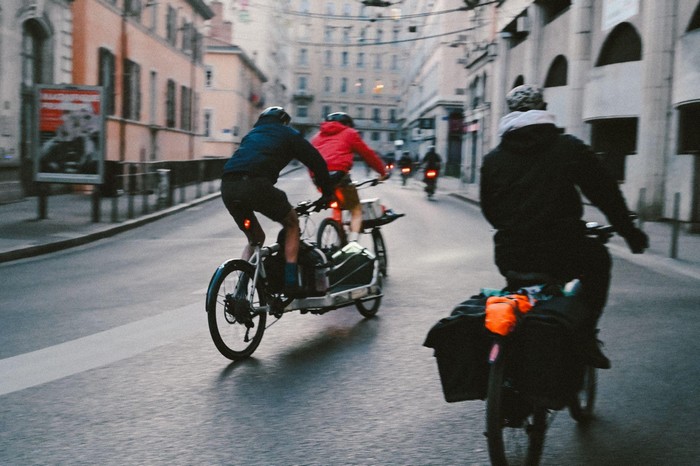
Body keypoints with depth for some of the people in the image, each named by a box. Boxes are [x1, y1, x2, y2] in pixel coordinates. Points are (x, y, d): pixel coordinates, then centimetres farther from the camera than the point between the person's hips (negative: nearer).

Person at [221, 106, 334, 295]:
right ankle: (291, 283, 7)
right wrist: (328, 193, 26)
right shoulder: (288, 134, 22)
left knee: (255, 238, 25)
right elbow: (317, 161, 16)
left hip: (227, 187, 5)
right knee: (292, 224, 17)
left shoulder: (252, 134, 37)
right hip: (255, 184, -5)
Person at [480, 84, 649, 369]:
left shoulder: (493, 159, 7)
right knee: (598, 257, 28)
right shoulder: (568, 148, 1)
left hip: (510, 260, 2)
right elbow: (605, 193, 5)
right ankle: (586, 338, 19)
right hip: (561, 257, -2)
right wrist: (630, 232, 17)